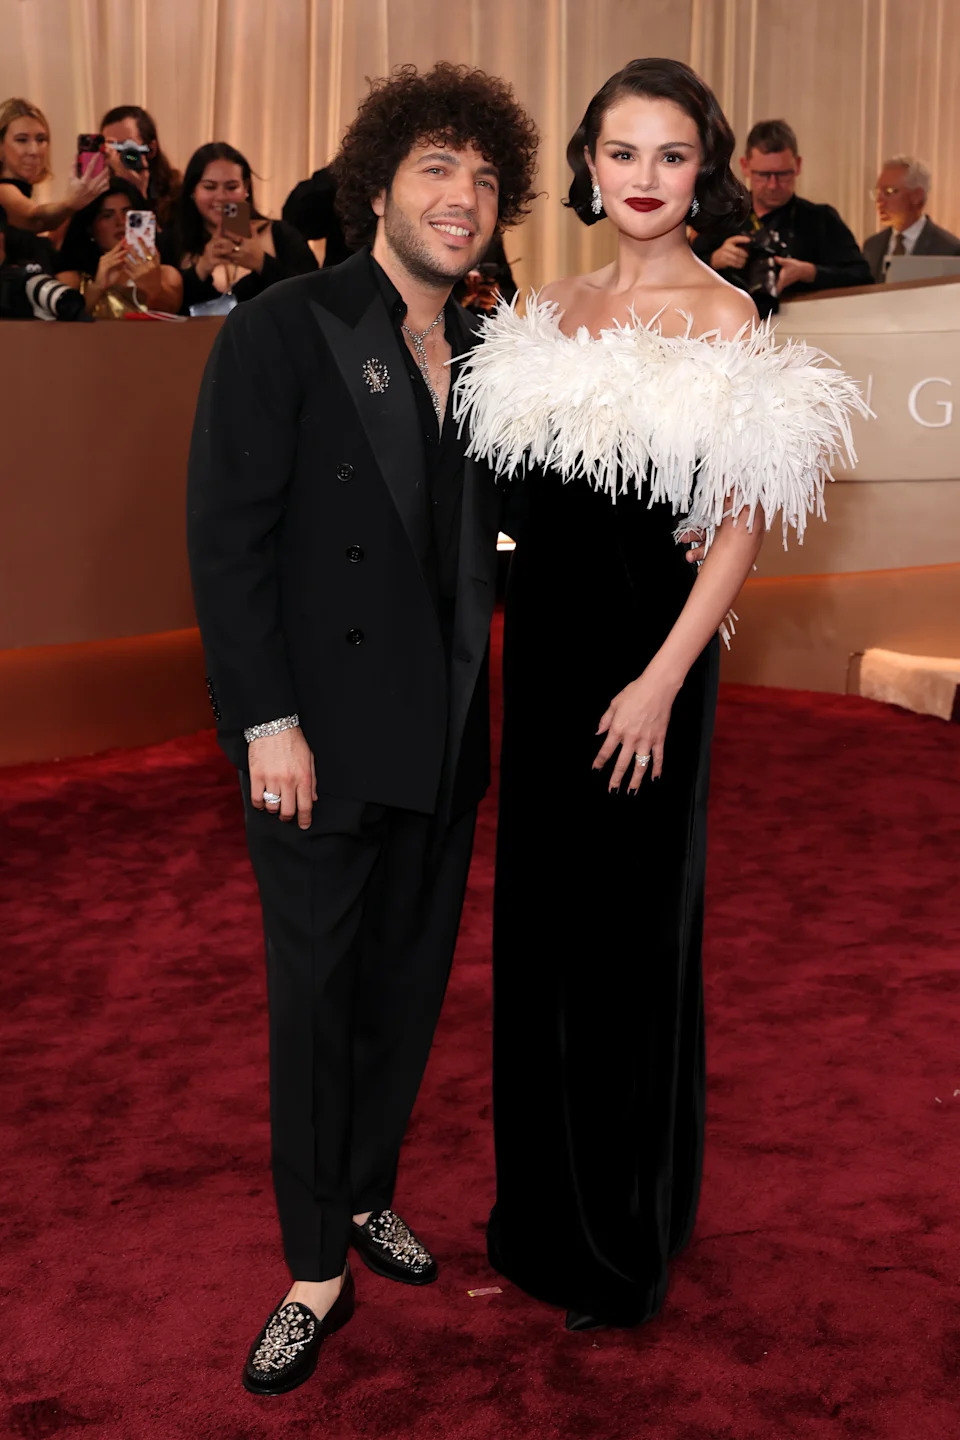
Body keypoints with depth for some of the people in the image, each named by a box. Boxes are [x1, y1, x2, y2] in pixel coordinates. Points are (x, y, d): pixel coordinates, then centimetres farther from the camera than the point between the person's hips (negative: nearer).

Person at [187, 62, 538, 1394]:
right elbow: (228, 539, -12)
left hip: (443, 738, 6)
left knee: (409, 988, 16)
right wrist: (268, 721, -16)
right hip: (321, 739, -5)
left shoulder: (484, 353, 9)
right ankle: (316, 1272, 21)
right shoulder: (281, 333, -8)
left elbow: (487, 527, 12)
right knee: (314, 1001, 5)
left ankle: (364, 1195, 37)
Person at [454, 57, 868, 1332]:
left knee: (627, 929, 5)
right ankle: (544, 1202, 36)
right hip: (543, 640, 6)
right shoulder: (554, 311, 10)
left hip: (644, 649, -6)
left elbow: (740, 529, -13)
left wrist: (663, 681, -19)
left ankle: (624, 1239, 27)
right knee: (539, 913, 15)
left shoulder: (724, 318, -8)